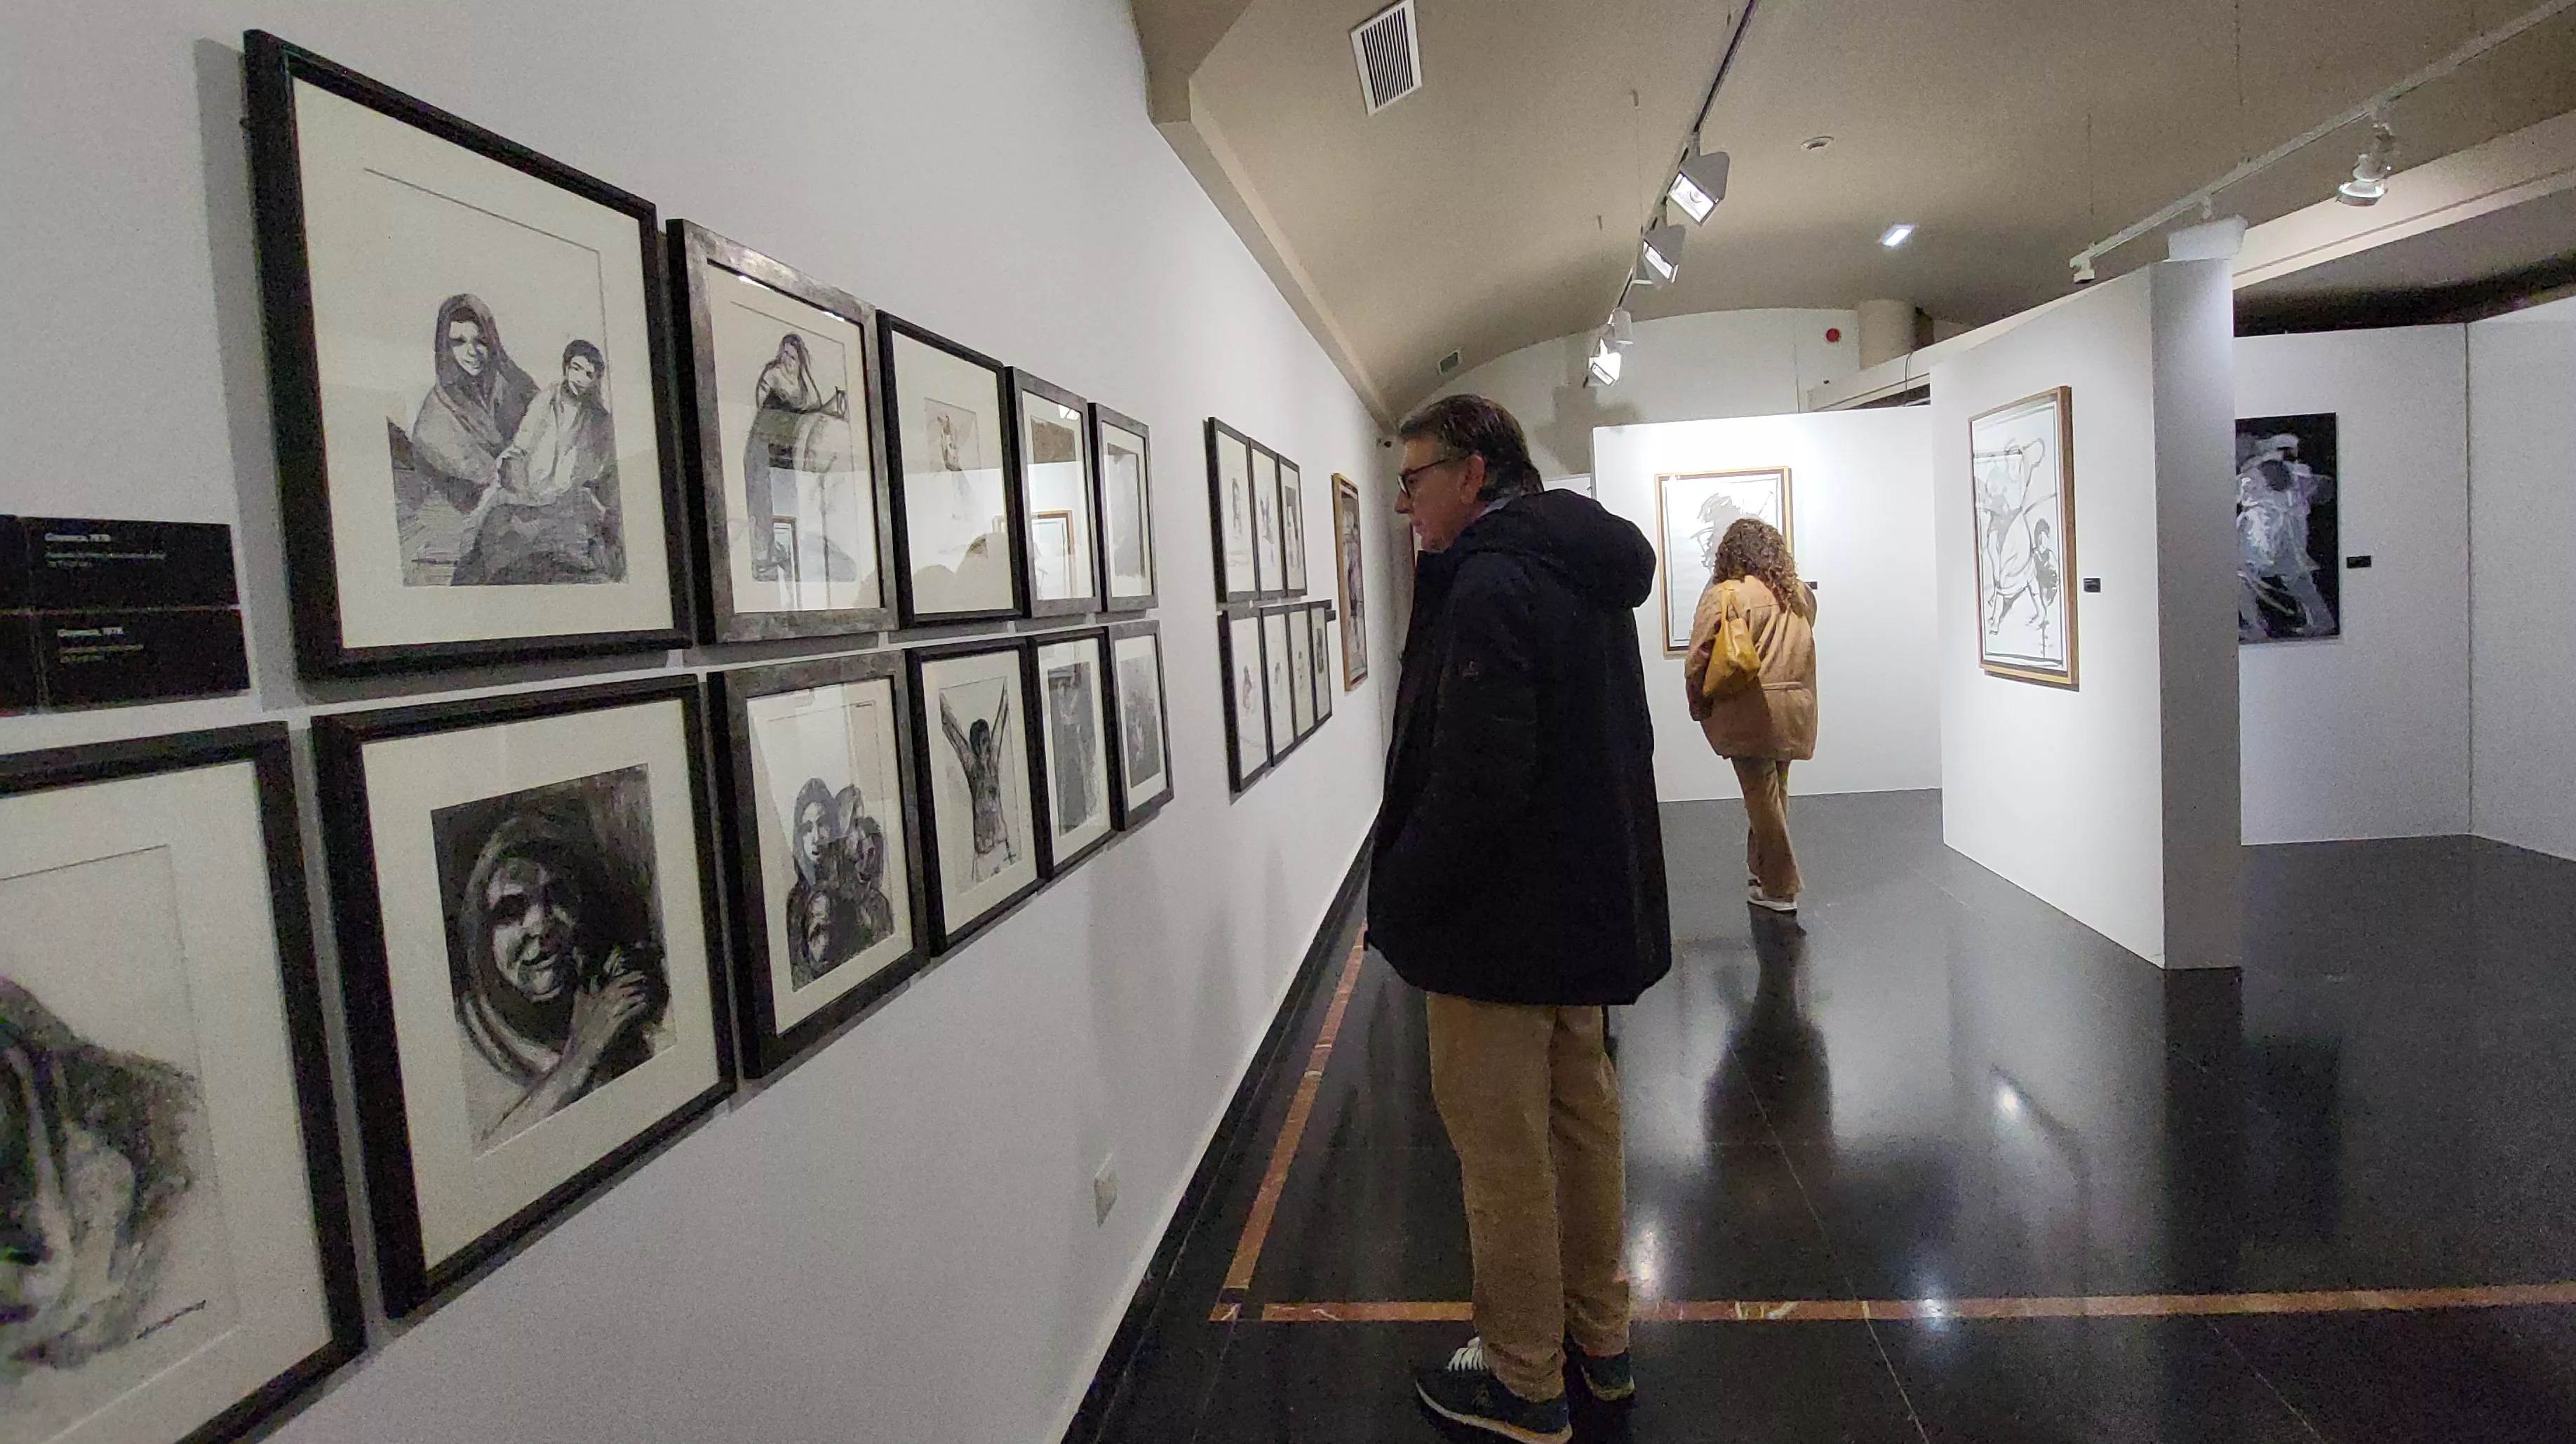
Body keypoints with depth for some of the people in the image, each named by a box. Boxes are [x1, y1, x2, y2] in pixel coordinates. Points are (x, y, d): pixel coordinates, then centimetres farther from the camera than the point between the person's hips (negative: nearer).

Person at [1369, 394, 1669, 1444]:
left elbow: (1476, 779, -27)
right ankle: (1598, 1341, 37)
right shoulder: (1589, 575, 10)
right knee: (1582, 1124, 20)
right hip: (1590, 909, 10)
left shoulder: (1491, 586, -21)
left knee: (1502, 1154, 5)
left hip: (1501, 925, -10)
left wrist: (1398, 899, -15)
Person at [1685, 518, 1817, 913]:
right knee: (1773, 795, 15)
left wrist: (1700, 707, 2)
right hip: (1795, 711, 6)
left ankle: (1780, 890, 8)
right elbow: (1797, 650, 15)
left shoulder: (1724, 595, -9)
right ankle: (1762, 873, 26)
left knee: (1763, 798, 2)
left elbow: (1698, 661, -9)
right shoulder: (1801, 594, 8)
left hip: (1751, 713, -5)